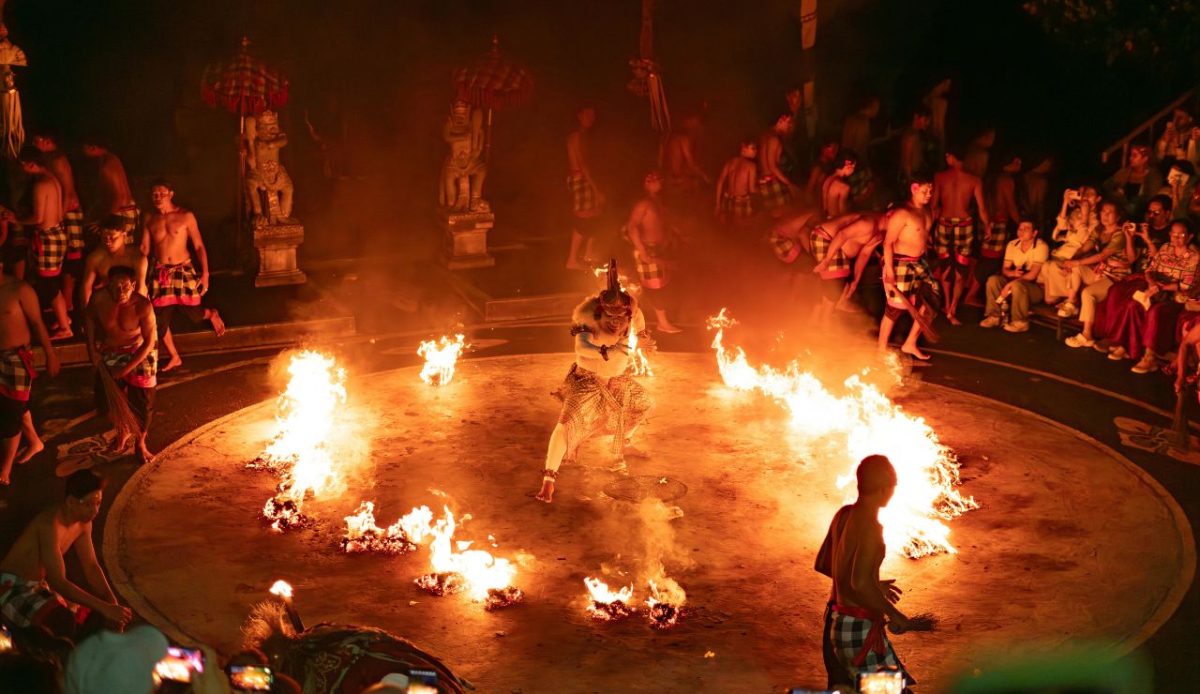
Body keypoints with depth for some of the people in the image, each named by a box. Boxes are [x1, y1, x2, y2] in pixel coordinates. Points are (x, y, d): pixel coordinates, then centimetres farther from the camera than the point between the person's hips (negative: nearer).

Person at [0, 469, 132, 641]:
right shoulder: (50, 524, -29)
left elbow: (91, 567, 6)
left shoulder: (83, 522, -1)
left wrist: (112, 603, -11)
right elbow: (58, 582, -32)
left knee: (97, 617, 1)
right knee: (64, 620, -34)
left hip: (41, 586, 9)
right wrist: (105, 608, -35)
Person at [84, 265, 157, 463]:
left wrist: (126, 369, -23)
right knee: (108, 401, 6)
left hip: (138, 354, -2)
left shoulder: (142, 305, -31)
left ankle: (140, 443, 27)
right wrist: (92, 348, -3)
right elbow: (90, 319, 1)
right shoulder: (99, 299, -23)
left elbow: (150, 341, -24)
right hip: (109, 354, 3)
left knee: (142, 401, 1)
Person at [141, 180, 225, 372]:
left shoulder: (186, 216, -7)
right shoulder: (150, 219, 2)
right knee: (160, 319, 2)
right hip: (160, 273, 3)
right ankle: (174, 357, 22)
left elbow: (199, 246, -6)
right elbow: (144, 249, 6)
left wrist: (205, 274, -11)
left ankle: (211, 315, 39)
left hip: (183, 270, -3)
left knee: (193, 314, 2)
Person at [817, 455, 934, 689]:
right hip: (859, 626, -9)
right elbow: (860, 584, -31)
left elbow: (822, 563, 16)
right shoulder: (871, 527, -21)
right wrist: (898, 618, -24)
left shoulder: (843, 515, 4)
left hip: (836, 617, 9)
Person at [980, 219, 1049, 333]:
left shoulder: (1041, 246, -17)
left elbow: (1033, 274, -23)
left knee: (1016, 285, -36)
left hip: (1036, 286, -6)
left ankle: (1020, 322, -21)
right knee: (993, 280, -17)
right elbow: (1004, 269, 5)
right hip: (1016, 281, 6)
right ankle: (994, 316, -9)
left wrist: (1009, 285, -24)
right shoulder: (1012, 245, 4)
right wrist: (1013, 273, -20)